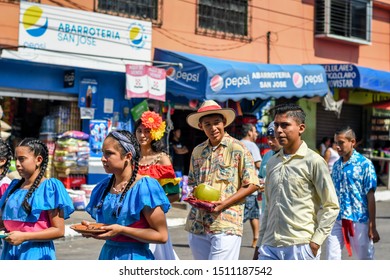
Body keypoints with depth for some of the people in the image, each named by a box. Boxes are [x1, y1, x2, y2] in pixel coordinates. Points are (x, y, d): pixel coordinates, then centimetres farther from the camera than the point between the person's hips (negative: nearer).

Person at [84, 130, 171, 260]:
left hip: (134, 256, -6)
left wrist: (121, 230, -19)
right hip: (107, 255, 6)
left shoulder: (144, 187, -12)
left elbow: (161, 235, -15)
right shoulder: (104, 186, 9)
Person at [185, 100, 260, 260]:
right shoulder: (197, 151, 13)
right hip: (197, 225, 6)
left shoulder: (237, 149, -4)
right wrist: (194, 196, 1)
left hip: (226, 225, -6)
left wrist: (224, 204, -15)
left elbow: (252, 185, -5)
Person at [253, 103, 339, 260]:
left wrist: (315, 242, -12)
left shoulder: (314, 161, -4)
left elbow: (331, 207, -5)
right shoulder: (272, 163, 14)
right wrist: (260, 245, 17)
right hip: (270, 247, 6)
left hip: (300, 247, -6)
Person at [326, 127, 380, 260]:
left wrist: (372, 227, -11)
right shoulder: (336, 165, 10)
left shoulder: (365, 164, -7)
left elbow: (370, 196, -8)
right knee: (332, 258, 1)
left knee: (365, 258, 8)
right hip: (337, 220, 5)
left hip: (359, 220, -5)